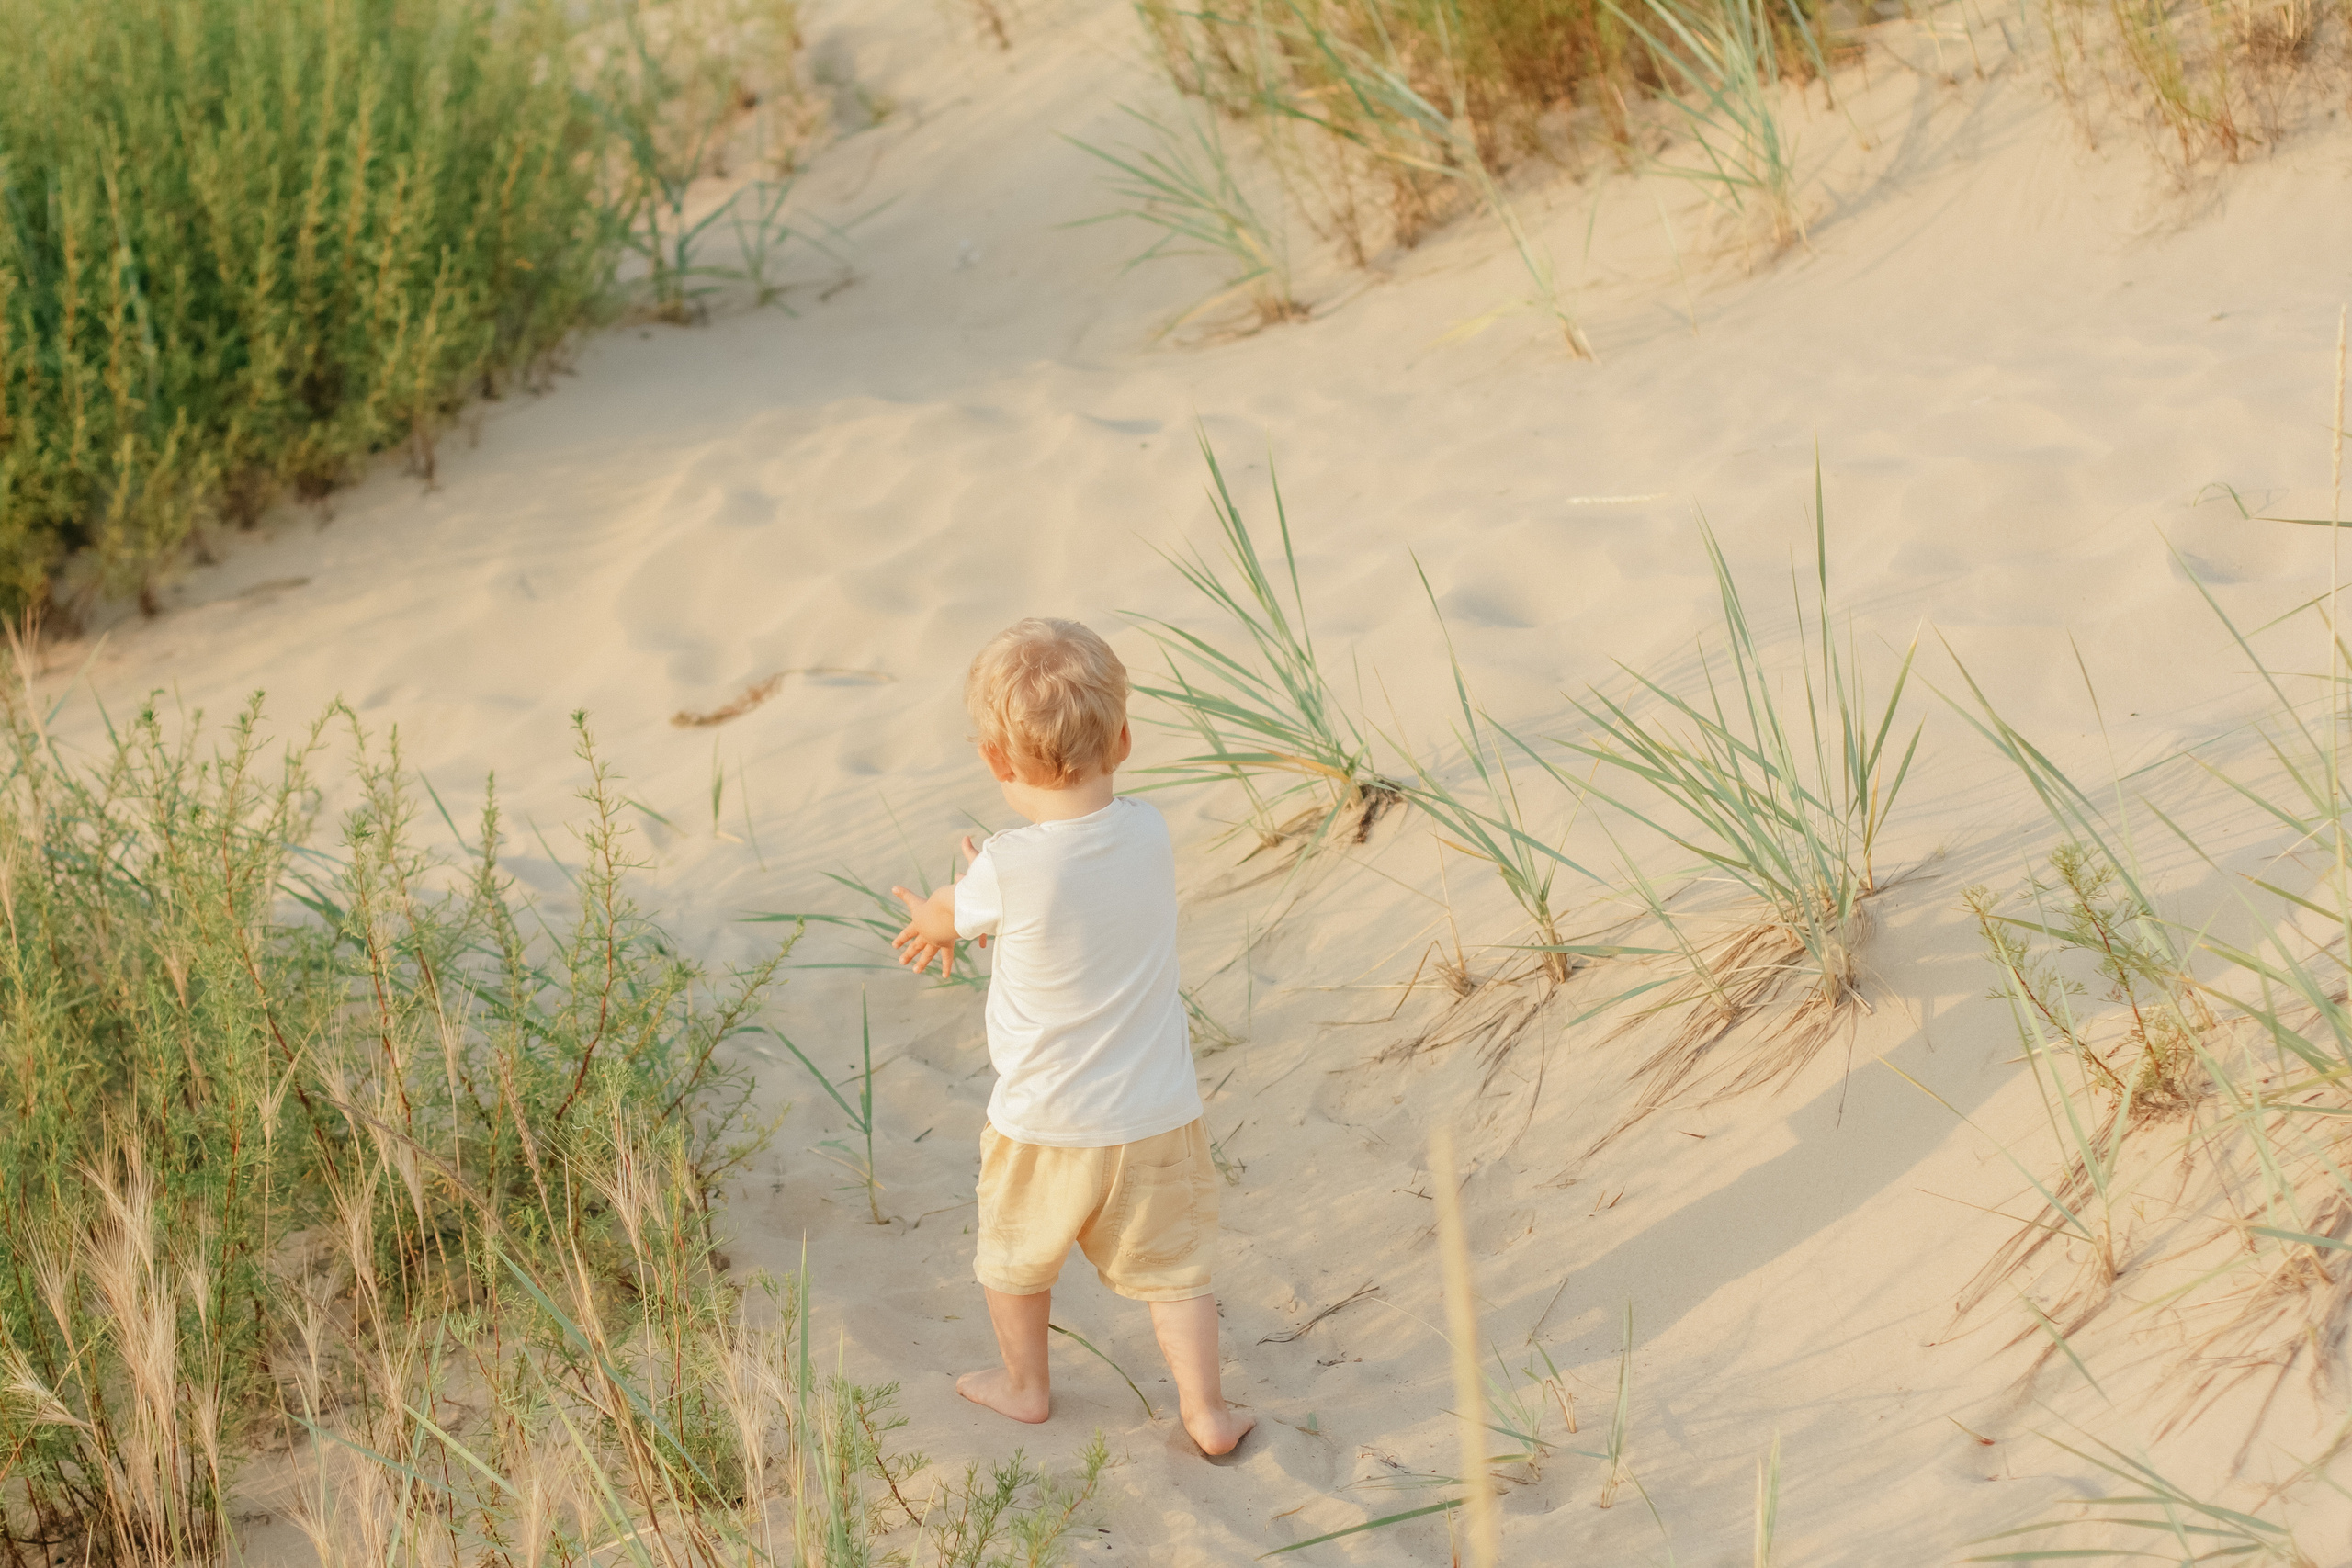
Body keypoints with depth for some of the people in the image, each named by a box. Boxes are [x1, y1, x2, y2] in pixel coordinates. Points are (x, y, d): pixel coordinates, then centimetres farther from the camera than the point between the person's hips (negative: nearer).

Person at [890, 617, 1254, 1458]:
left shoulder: (1007, 870, -24)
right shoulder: (1148, 832, -10)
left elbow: (948, 917, 1)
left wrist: (934, 918, 25)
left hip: (1045, 1125, -3)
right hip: (1156, 1118, 3)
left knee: (1017, 1258, 23)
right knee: (1171, 1266, 17)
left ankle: (1025, 1384, 40)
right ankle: (1206, 1410, 19)